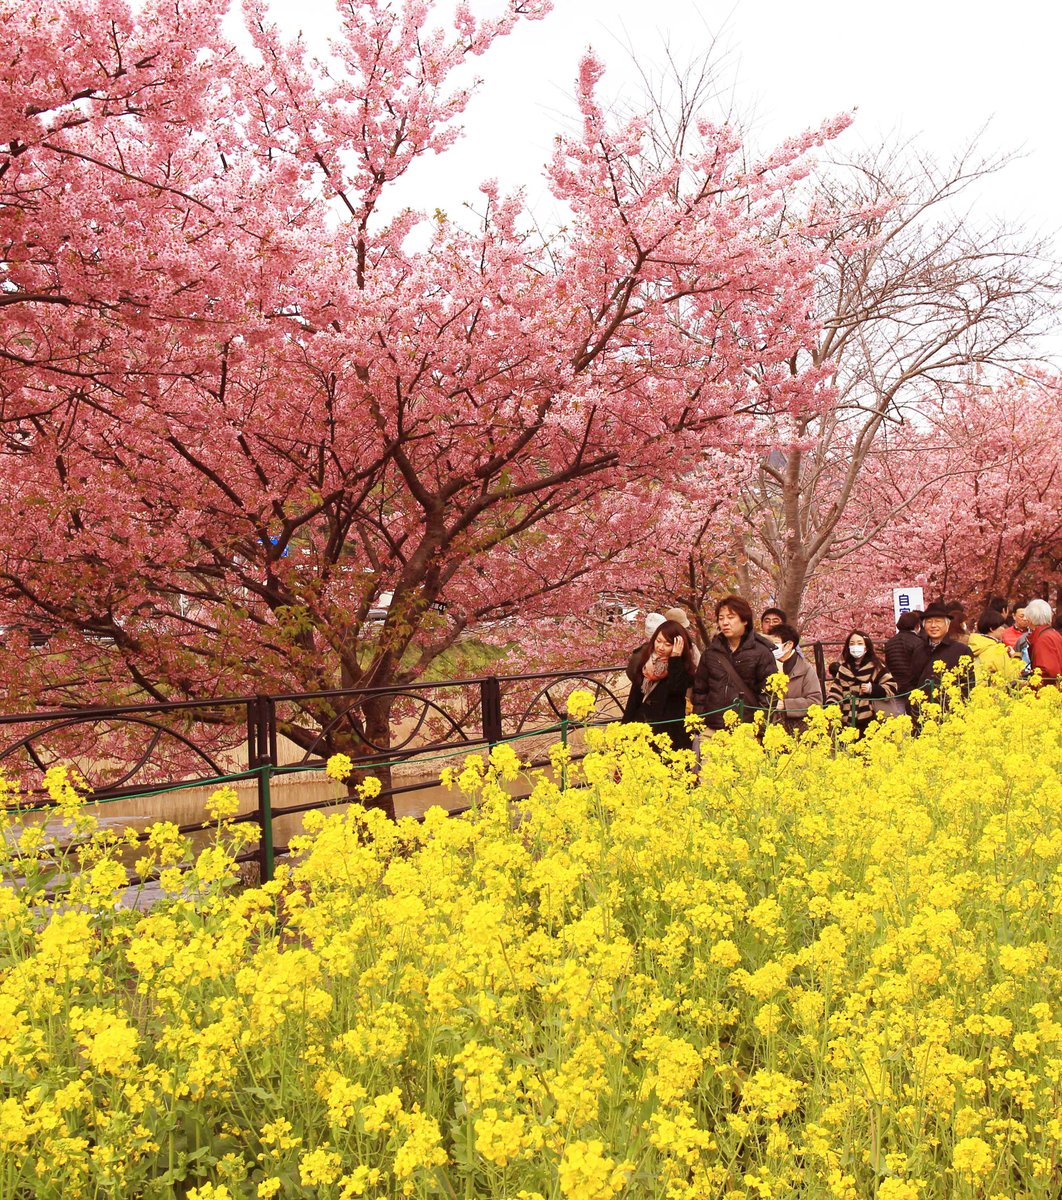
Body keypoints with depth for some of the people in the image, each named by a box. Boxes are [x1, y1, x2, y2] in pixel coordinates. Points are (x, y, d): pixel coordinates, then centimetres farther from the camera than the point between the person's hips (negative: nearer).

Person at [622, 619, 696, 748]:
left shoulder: (682, 666, -5)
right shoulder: (645, 659, 7)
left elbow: (676, 688, -25)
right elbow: (634, 696, 12)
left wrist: (675, 658, -23)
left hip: (669, 730, -4)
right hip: (642, 726, 4)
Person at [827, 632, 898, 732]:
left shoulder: (876, 666, 3)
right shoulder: (843, 668, 15)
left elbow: (892, 687, 1)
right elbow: (836, 689, 12)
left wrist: (872, 689, -14)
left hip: (870, 722, -4)